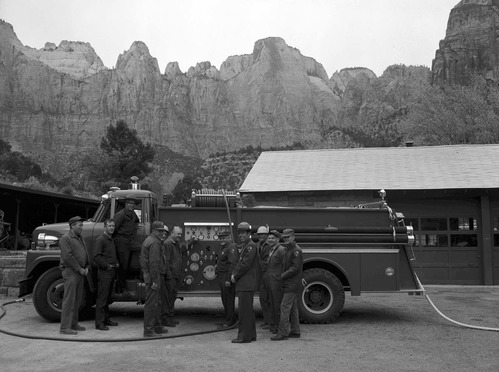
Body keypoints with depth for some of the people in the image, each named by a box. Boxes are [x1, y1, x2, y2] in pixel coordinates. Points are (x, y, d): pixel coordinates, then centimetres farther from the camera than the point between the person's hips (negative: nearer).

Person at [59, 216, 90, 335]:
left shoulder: (80, 238, 18)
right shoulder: (66, 238, -9)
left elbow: (85, 253, 20)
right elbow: (68, 256, -18)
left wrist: (86, 267, 6)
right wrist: (79, 269, -15)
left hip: (81, 272, 9)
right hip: (70, 271, -9)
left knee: (77, 300, 12)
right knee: (69, 300, -7)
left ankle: (74, 324, 21)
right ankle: (65, 327, -4)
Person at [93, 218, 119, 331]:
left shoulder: (111, 239, 18)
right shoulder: (100, 240, -10)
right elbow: (97, 257, -18)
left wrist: (116, 263, 11)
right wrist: (107, 266, -16)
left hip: (111, 272, 9)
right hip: (104, 273, -9)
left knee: (107, 297, 15)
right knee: (102, 298, -6)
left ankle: (106, 319, 24)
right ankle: (99, 323, -3)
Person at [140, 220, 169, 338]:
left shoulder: (148, 240, 18)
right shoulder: (154, 242, -15)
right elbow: (153, 263, -22)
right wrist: (155, 281, -22)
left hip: (148, 275, 11)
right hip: (153, 276, -11)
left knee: (157, 302, 17)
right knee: (151, 303, -5)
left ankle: (157, 326, 26)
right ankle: (148, 330, 0)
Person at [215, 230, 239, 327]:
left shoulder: (231, 247, -13)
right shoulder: (224, 248, 20)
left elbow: (232, 264, -22)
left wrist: (228, 279, -25)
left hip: (227, 278, -10)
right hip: (222, 278, 10)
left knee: (229, 299, -5)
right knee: (224, 299, 15)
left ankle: (230, 321, 2)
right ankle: (227, 318, 24)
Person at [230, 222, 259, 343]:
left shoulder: (251, 246, -13)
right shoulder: (244, 246, 19)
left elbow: (245, 265, -19)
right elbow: (240, 263, 21)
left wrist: (235, 276, -9)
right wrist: (234, 274, 5)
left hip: (246, 284, -10)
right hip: (244, 284, 10)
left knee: (244, 310, -8)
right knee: (248, 310, 14)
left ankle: (244, 336, -4)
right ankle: (251, 334, 21)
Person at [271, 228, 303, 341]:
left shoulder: (296, 250, -14)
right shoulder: (289, 249, 17)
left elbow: (295, 268, -21)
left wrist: (282, 276, -16)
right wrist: (282, 276, 7)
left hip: (292, 285, -10)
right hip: (290, 284, 10)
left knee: (285, 307, -10)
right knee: (293, 308, 13)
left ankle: (283, 333, -8)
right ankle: (295, 331, 20)